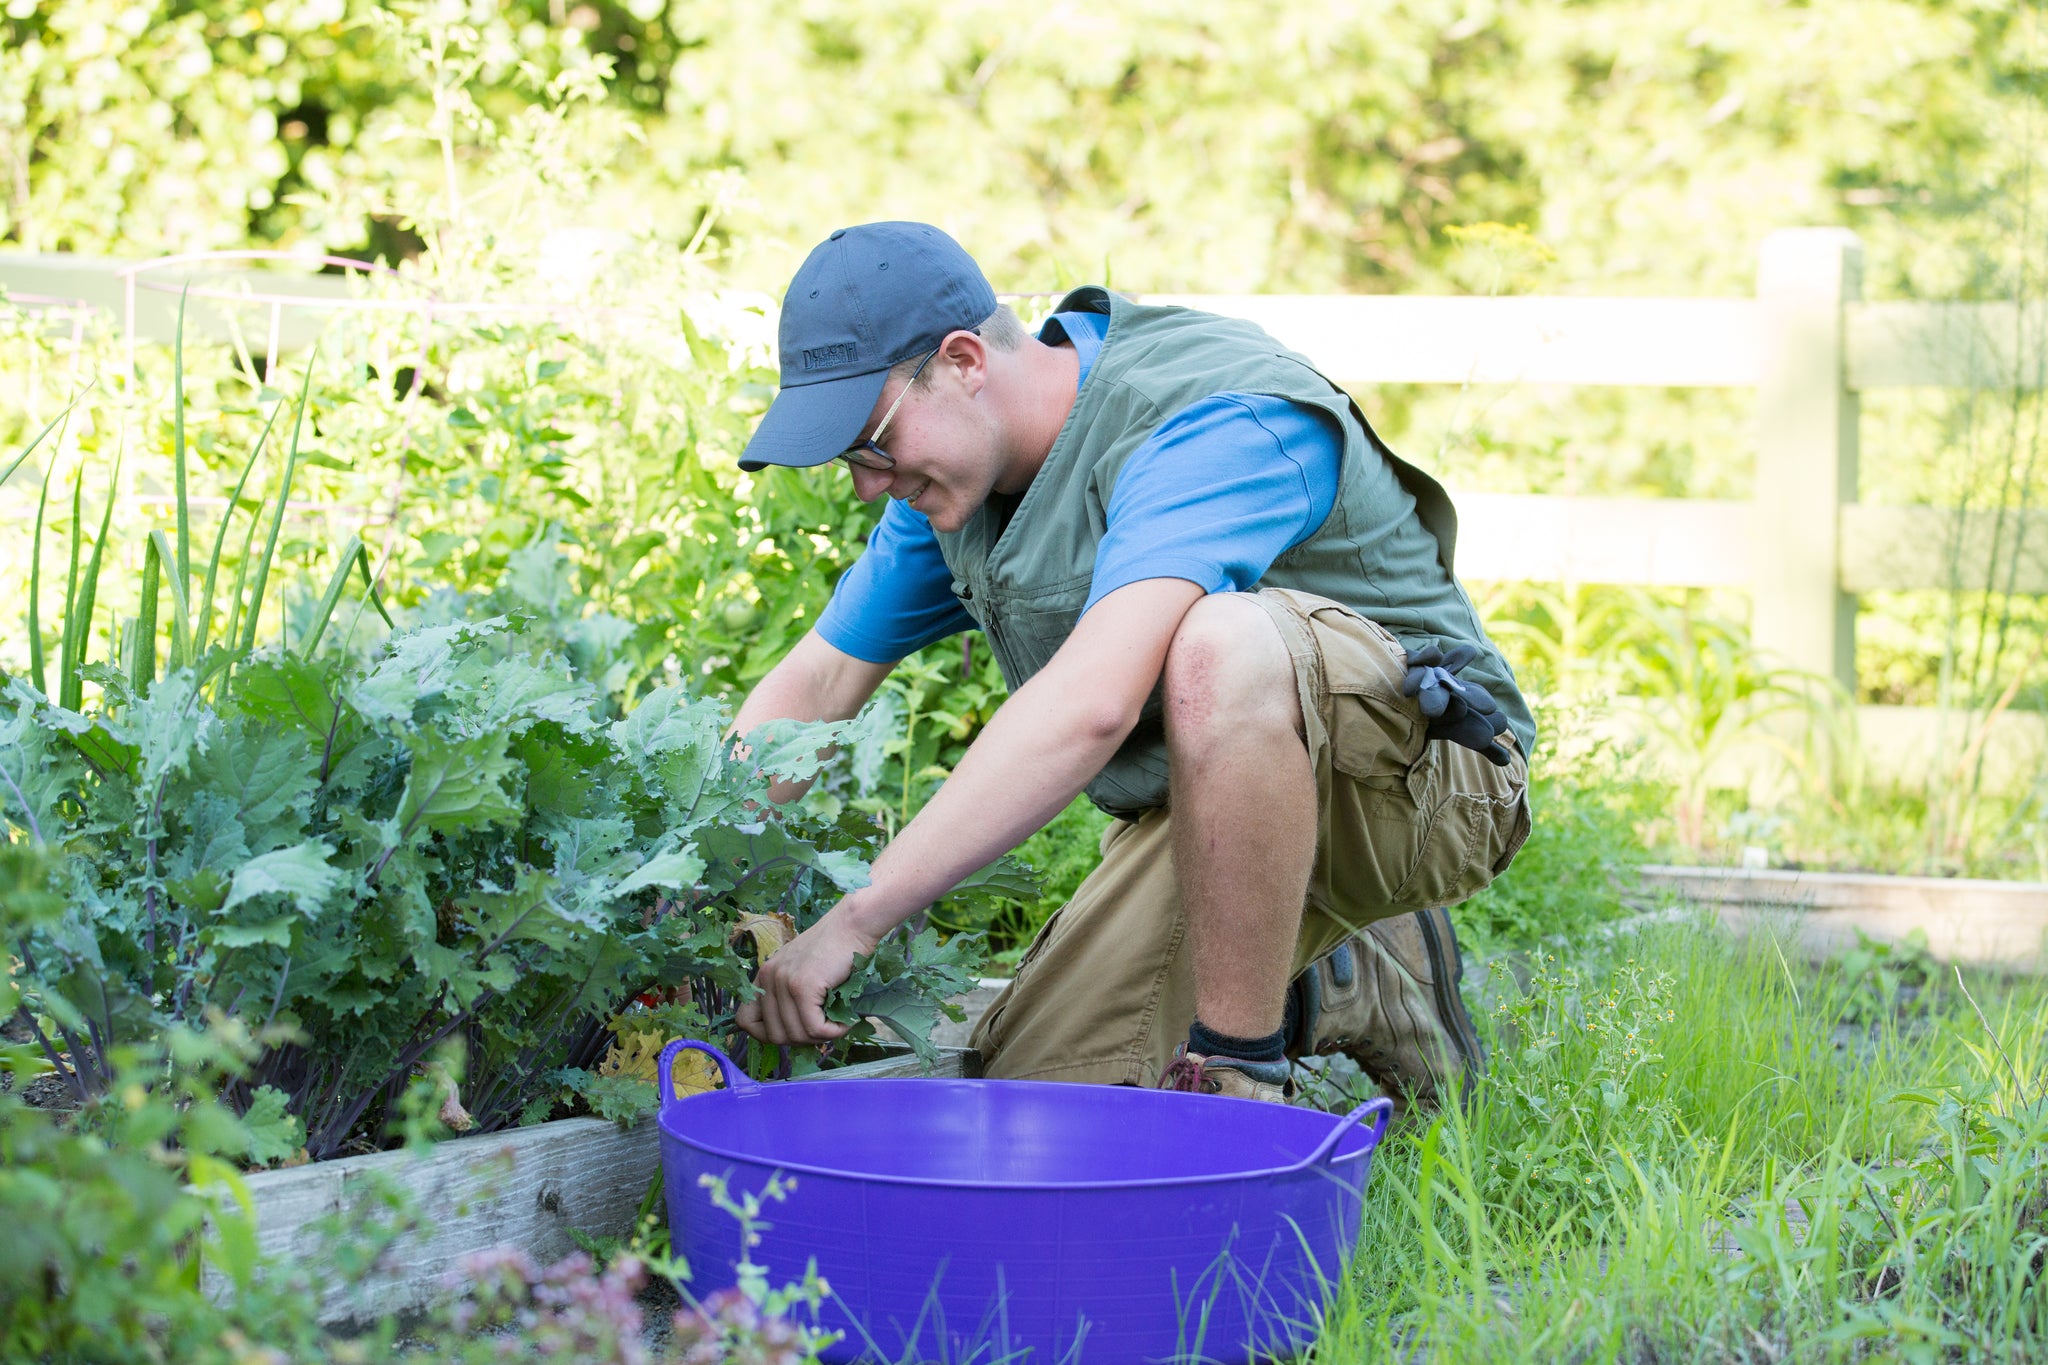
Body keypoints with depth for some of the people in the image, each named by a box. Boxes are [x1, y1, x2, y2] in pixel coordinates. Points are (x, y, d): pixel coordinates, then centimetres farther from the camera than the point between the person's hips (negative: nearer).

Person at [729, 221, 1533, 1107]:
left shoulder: (1213, 423, -28)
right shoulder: (956, 471, 1)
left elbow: (1092, 706, -42)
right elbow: (814, 684, 9)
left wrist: (856, 917, -44)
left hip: (1423, 768, -8)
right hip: (1209, 803, 9)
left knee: (1220, 641, -39)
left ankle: (1237, 1076, -25)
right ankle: (1348, 988, 17)